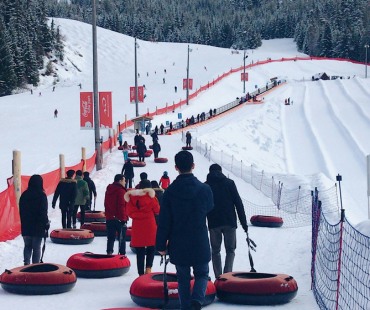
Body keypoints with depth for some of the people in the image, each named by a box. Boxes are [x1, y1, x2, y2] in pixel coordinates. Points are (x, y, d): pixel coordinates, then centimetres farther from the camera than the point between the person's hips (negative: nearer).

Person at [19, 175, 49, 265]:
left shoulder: (24, 195, 4)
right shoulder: (41, 195, -12)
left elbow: (21, 211, 10)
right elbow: (43, 212, -12)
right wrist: (46, 223, -1)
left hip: (26, 226, 4)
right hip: (38, 226, -4)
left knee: (27, 246, 14)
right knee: (36, 247, 2)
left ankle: (26, 263, 1)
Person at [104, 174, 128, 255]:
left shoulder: (109, 190, 12)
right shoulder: (121, 191, -14)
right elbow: (121, 205, -19)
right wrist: (123, 218, -16)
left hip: (109, 218, 7)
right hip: (119, 218, -7)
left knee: (110, 238, 8)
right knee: (122, 238, 2)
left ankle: (109, 252, 1)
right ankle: (122, 254, 1)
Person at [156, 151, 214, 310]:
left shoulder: (170, 191, -9)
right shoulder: (204, 189, -8)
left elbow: (164, 221, -6)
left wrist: (161, 244, 2)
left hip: (178, 245, 0)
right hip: (200, 243, 0)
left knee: (183, 278, 14)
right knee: (202, 274, 14)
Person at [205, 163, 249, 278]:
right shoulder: (229, 183, 3)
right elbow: (238, 203, -1)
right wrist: (244, 222, 2)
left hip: (213, 224, 1)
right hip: (229, 222, -1)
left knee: (215, 251, 10)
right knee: (230, 250, 8)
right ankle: (227, 274, -12)